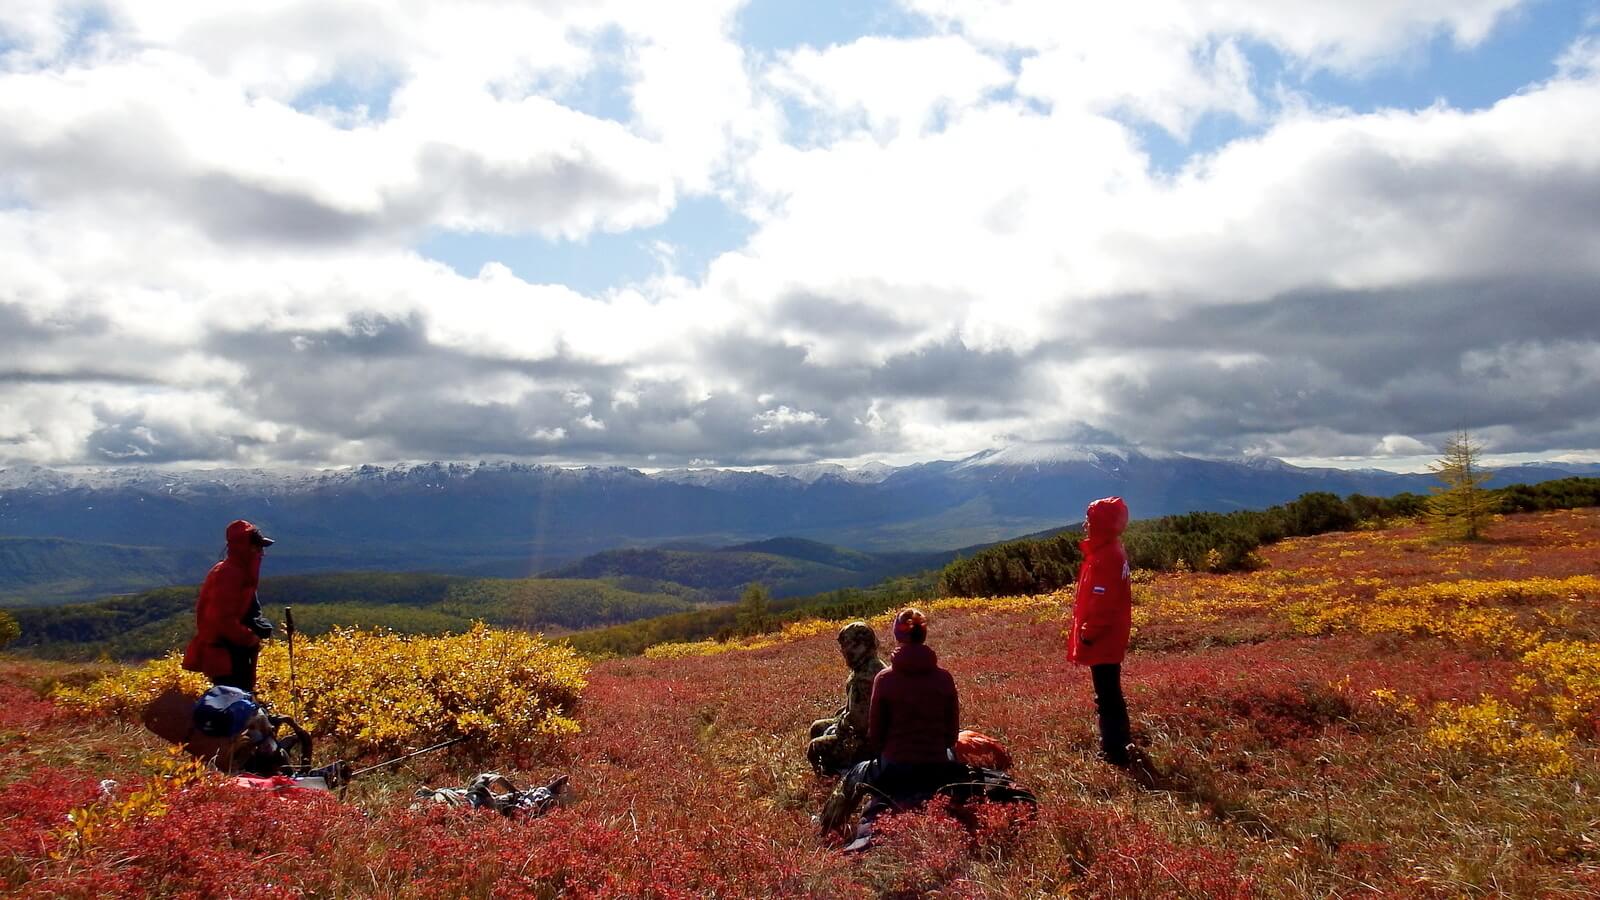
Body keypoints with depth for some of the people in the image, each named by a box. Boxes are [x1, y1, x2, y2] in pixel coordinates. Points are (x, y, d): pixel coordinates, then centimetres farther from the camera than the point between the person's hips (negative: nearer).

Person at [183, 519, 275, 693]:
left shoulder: (241, 573, 11)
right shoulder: (228, 575, -19)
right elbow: (223, 619, -24)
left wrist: (259, 628, 3)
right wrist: (251, 639, -15)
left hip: (235, 653, 10)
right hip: (224, 655, -10)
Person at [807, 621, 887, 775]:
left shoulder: (864, 679, -28)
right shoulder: (874, 666, 5)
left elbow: (857, 719, -27)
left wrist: (838, 726, -9)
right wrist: (837, 718, 8)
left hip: (865, 742, -10)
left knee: (814, 748, -1)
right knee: (817, 727, 21)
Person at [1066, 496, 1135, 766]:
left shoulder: (1104, 557, -22)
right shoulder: (1111, 550, 10)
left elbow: (1102, 602, -25)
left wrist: (1088, 634, -19)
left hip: (1101, 640, -11)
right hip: (1109, 638, 11)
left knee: (1107, 696, -3)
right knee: (1109, 694, 19)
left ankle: (1115, 753, 3)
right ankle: (1116, 747, 29)